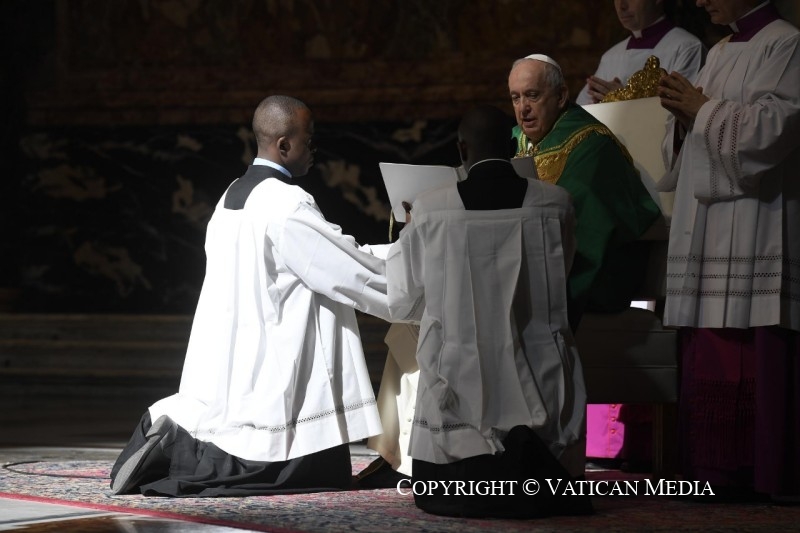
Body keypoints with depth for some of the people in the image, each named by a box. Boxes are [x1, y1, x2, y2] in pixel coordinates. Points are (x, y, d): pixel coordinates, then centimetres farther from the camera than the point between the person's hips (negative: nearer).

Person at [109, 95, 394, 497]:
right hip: (269, 369, -10)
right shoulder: (287, 206, -15)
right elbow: (349, 272, -12)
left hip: (230, 368, 10)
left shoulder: (231, 197, 12)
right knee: (323, 471, -5)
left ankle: (176, 438, 4)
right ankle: (176, 452, -11)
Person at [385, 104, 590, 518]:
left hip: (460, 384, -1)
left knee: (442, 492, 19)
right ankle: (530, 469, -7)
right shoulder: (555, 204, -3)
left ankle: (475, 467, -10)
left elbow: (401, 302, 6)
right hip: (537, 385, 1)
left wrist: (402, 241, 25)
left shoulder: (430, 210, -7)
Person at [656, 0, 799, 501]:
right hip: (709, 230, 8)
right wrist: (684, 113, 3)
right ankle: (719, 474, 6)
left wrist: (701, 108, -8)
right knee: (713, 362, 4)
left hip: (756, 230, -8)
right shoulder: (721, 53, 21)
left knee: (754, 361, -11)